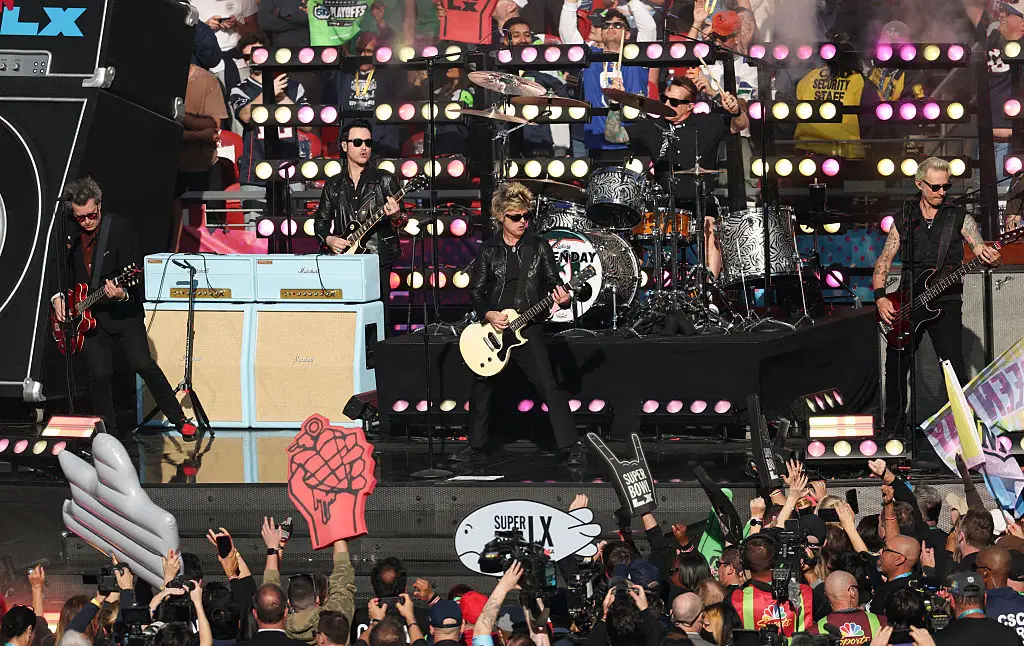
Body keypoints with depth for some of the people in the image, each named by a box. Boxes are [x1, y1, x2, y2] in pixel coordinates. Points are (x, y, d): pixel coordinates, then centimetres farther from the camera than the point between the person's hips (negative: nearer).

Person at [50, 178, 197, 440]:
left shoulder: (119, 228, -11)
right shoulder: (68, 234, 2)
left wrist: (123, 294, -33)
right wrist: (57, 297, 3)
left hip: (122, 312, -3)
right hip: (86, 315, 3)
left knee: (143, 364, -11)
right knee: (99, 374, -1)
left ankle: (179, 420, 1)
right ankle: (107, 433, 13)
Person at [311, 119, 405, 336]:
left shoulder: (385, 180, 7)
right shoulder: (333, 185, 16)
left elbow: (399, 221, 3)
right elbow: (320, 221, 21)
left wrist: (395, 217, -20)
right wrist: (328, 239, 1)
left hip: (377, 262, -2)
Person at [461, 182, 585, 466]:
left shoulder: (539, 247, 1)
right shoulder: (487, 250, 4)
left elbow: (553, 282, 4)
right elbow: (475, 290, 5)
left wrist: (561, 297, -19)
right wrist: (489, 315, -11)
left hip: (528, 328, -2)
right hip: (493, 328, 3)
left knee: (549, 387, -11)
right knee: (481, 389, 11)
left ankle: (571, 446, -7)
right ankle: (477, 446, 27)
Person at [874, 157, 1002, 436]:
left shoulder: (959, 218, 2)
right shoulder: (903, 221, 7)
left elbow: (982, 252, -7)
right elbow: (883, 262, 9)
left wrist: (990, 258, -32)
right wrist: (880, 297, -5)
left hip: (945, 302, -3)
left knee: (954, 368, -12)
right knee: (895, 367, 7)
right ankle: (893, 429, 22)